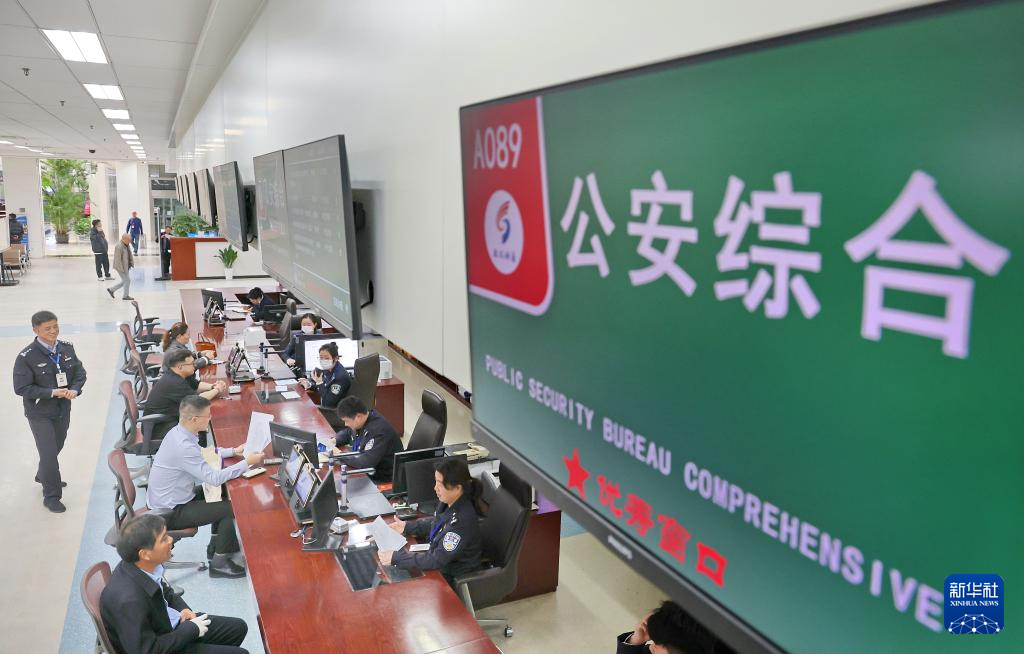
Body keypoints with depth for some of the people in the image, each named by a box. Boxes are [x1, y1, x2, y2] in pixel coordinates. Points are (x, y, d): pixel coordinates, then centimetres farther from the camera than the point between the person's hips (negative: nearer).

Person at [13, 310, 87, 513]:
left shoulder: (67, 348, -6)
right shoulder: (26, 357, -20)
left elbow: (79, 372, 2)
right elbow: (21, 388, -17)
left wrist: (74, 390, -18)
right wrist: (52, 393, -25)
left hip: (63, 409, 5)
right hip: (39, 413, -5)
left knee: (56, 447, 24)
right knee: (48, 453, -2)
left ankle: (44, 476, 52)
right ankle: (51, 496, 15)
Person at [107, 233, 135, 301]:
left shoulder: (126, 245, 6)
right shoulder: (119, 247, -23)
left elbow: (129, 255, 15)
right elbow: (118, 259, -23)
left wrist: (132, 263, 7)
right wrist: (121, 269, -21)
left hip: (126, 267, 9)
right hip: (121, 267, -9)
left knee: (125, 281, 16)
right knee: (127, 280, -1)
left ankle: (111, 289, 26)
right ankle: (125, 296, 12)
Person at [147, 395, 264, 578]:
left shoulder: (177, 432, -3)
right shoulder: (184, 447, -32)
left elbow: (204, 453, 15)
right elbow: (214, 478, -29)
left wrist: (233, 451, 6)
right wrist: (247, 462, -23)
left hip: (163, 500, 9)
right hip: (170, 513, -9)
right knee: (231, 508, -6)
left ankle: (216, 544, 29)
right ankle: (219, 562, 9)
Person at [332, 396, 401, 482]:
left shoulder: (378, 430, -27)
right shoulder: (361, 423, 0)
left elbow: (365, 462, -33)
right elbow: (346, 432, 22)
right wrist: (334, 440, 1)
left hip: (382, 480, -8)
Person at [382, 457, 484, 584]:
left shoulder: (463, 521, -34)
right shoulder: (451, 502, -9)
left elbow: (437, 559, -28)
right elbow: (436, 522, 14)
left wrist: (396, 558, -24)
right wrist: (407, 527, 5)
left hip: (452, 578, -7)